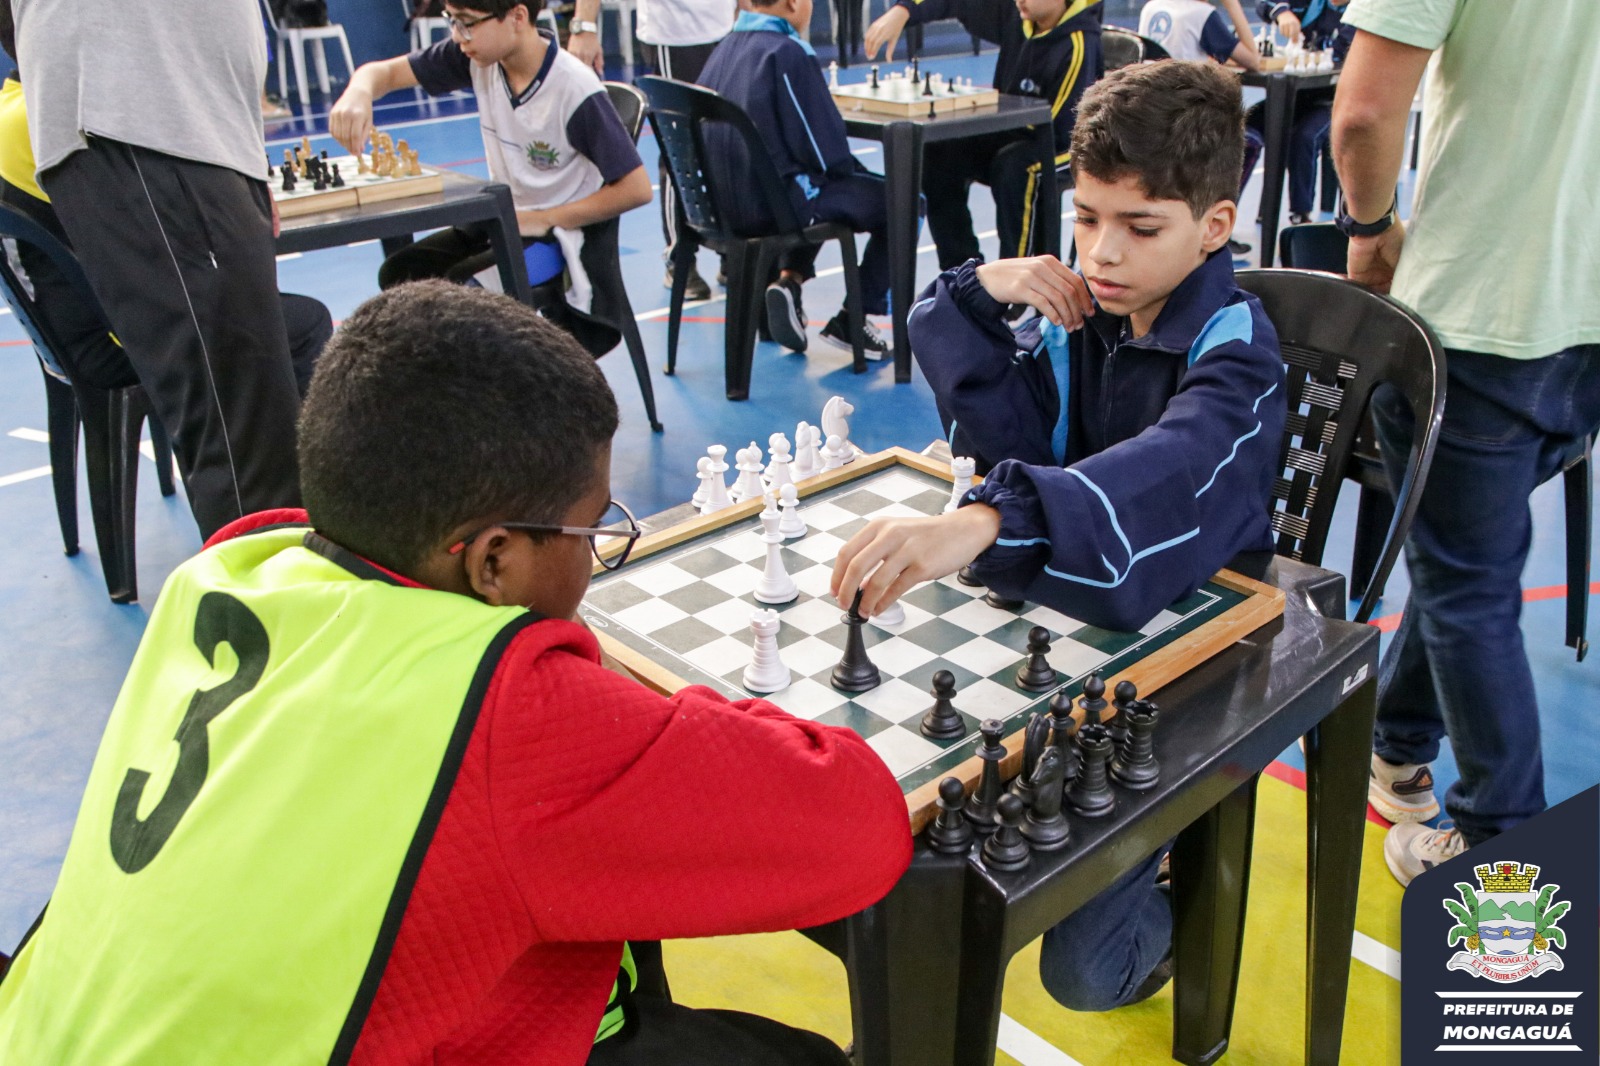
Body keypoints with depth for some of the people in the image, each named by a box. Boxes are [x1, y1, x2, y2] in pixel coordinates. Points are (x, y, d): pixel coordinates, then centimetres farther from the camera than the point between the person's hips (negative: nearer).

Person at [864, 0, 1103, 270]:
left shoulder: (1080, 45, -21)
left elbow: (1058, 125, -22)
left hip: (1063, 145, -7)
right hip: (1009, 135, 7)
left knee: (1012, 167, -37)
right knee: (939, 154, -13)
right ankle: (961, 270, -8)